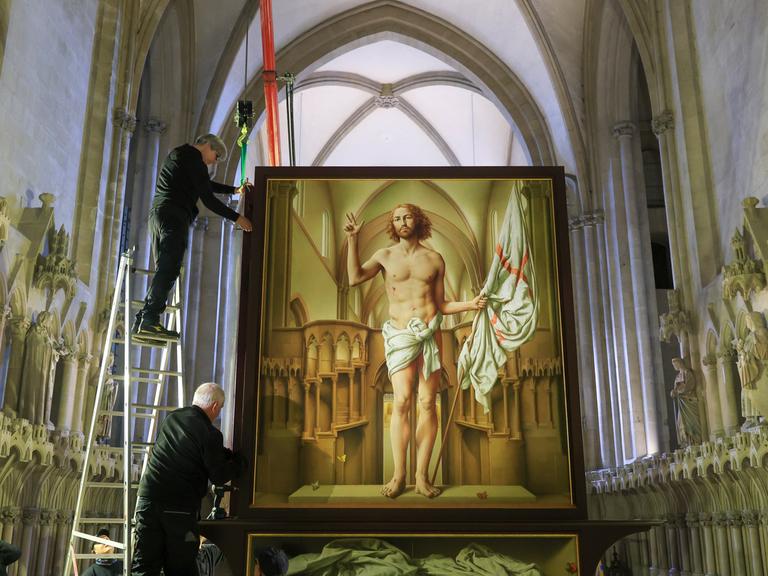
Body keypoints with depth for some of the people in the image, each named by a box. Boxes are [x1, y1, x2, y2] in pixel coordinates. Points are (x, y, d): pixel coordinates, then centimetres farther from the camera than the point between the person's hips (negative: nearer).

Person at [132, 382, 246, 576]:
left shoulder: (172, 417, 10)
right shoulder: (210, 434, -10)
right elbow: (219, 476, -4)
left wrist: (225, 454, 23)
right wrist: (238, 463, 14)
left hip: (148, 497, 5)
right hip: (180, 508, -5)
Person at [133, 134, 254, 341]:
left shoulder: (178, 154, 29)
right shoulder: (194, 159, -2)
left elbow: (207, 185, 41)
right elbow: (208, 200, -7)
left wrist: (235, 190, 43)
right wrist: (237, 218, -1)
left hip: (158, 213, 10)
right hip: (174, 216, -10)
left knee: (163, 270, 8)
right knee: (169, 269, -17)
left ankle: (142, 321, 2)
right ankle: (150, 321, -27)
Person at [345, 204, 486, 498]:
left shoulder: (435, 259, 11)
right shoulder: (385, 256, 8)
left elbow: (440, 305, 13)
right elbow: (355, 278, -8)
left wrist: (470, 304, -1)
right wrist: (352, 241, -12)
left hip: (430, 331, 2)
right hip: (400, 334, -1)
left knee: (428, 403, -2)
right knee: (402, 401, -13)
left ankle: (422, 476, 3)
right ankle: (398, 475, -6)